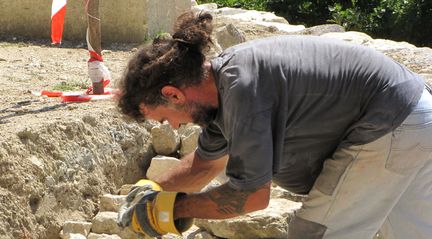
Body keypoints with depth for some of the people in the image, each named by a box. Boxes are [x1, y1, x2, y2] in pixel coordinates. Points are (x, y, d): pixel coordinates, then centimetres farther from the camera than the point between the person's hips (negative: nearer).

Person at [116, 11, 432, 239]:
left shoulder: (241, 85, -27)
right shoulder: (222, 83, 4)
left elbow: (252, 195, -20)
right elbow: (205, 163, 23)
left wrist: (176, 208, -10)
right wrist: (152, 188, 19)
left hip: (388, 127, -10)